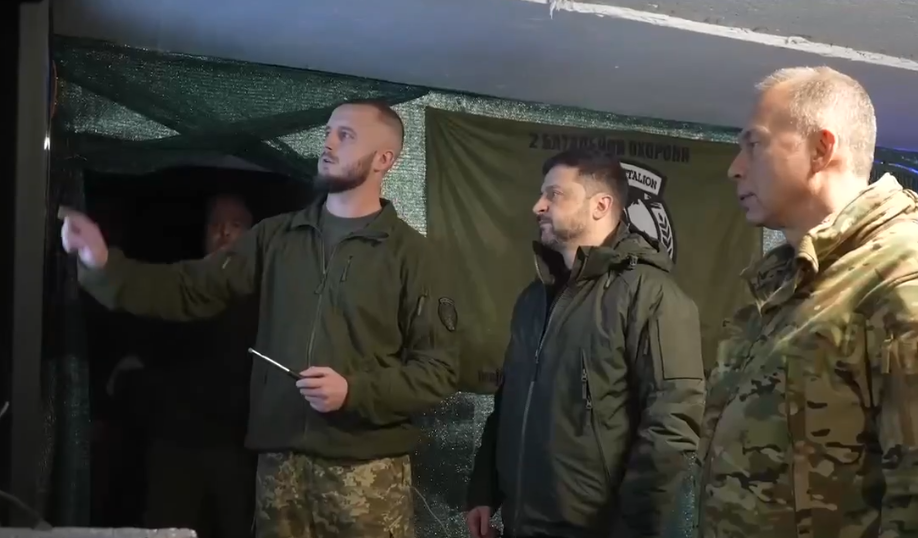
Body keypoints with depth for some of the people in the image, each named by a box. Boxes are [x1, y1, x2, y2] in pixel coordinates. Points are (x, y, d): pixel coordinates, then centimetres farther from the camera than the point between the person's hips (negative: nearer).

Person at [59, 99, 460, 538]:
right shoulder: (276, 236, 9)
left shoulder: (407, 252, -2)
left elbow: (439, 369, -5)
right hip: (279, 458, 3)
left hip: (365, 468, -3)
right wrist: (104, 265, -5)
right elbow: (191, 291, 8)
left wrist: (355, 392, -17)